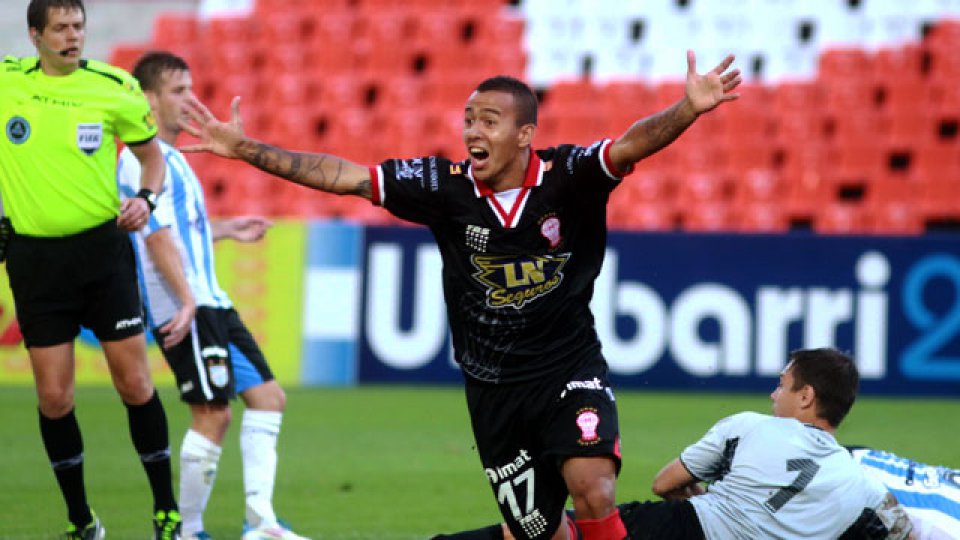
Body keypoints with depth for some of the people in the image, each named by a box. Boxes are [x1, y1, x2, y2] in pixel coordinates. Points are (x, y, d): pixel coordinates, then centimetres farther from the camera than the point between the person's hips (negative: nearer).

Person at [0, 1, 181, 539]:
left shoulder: (114, 86, -2)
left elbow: (152, 152, 11)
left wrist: (146, 197, -8)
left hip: (102, 247, -1)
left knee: (134, 382, -2)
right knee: (54, 397, 1)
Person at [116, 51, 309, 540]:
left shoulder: (169, 158, 20)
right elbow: (157, 237, -20)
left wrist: (225, 230, 32)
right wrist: (186, 301, -26)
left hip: (210, 303, 11)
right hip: (185, 310, -11)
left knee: (266, 395, 8)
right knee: (212, 414, -10)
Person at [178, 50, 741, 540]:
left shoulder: (567, 177, -13)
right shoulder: (447, 186, -6)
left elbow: (632, 144, -30)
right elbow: (343, 176, -3)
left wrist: (689, 109, -49)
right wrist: (245, 149, -6)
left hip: (570, 369, -3)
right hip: (493, 391, 3)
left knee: (594, 492, -27)